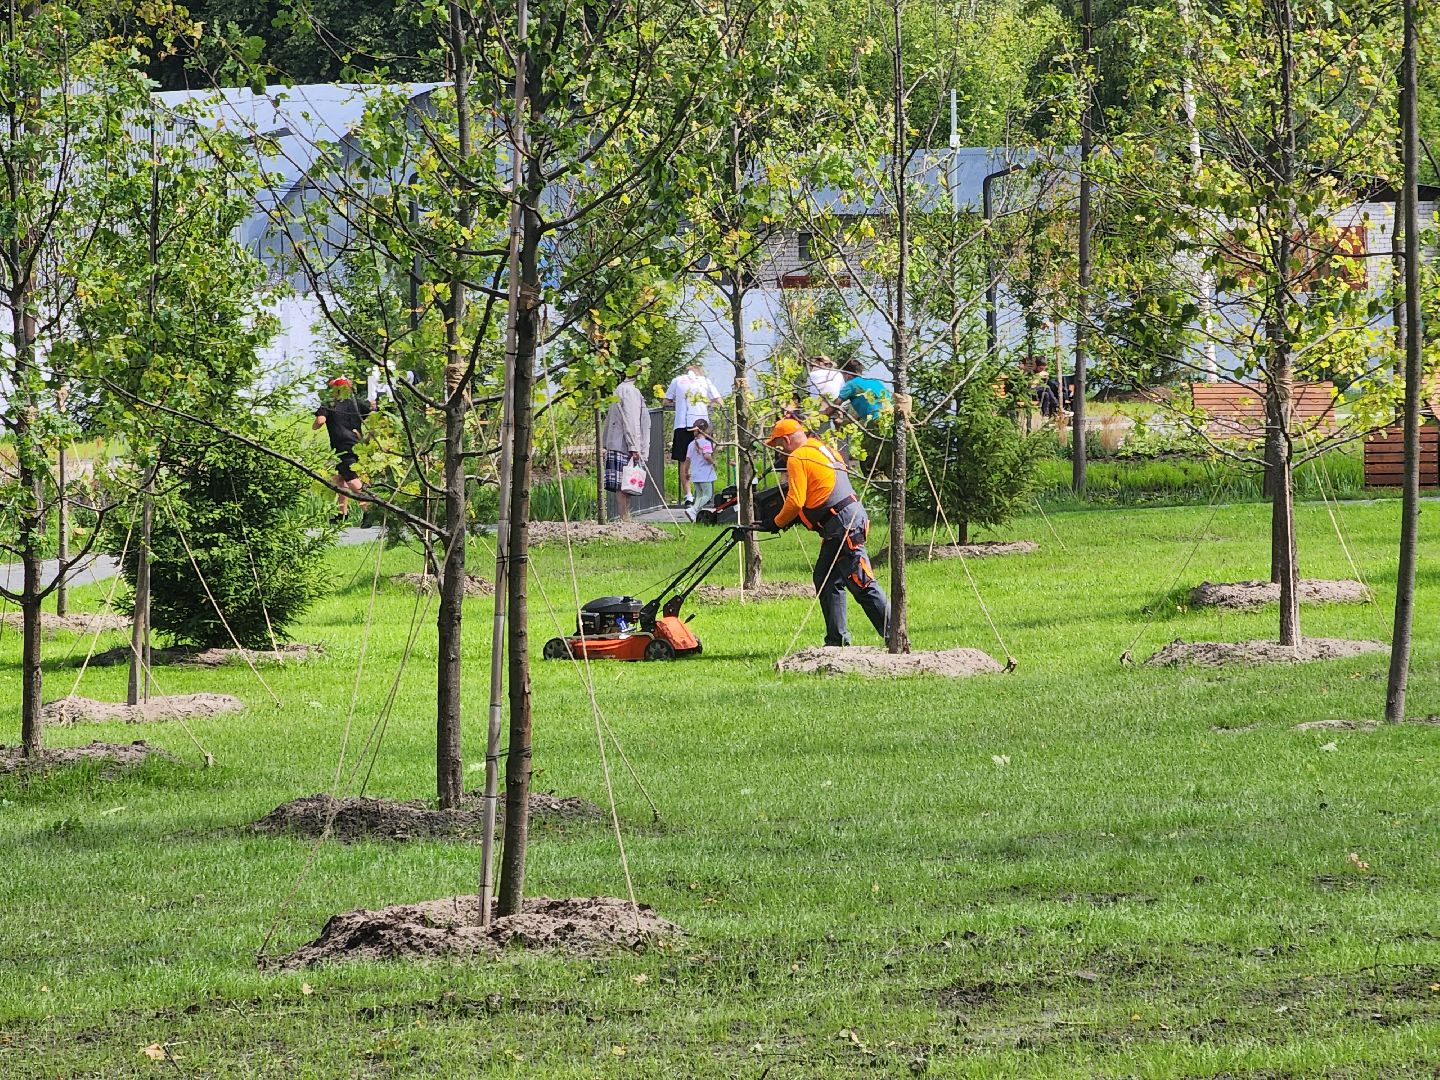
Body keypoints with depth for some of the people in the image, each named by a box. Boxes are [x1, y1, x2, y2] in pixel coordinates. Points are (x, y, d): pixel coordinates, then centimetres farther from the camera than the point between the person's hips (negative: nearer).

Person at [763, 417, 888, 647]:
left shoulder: (797, 459, -8)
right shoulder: (822, 449, 20)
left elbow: (795, 501, -14)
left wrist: (779, 522, 4)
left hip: (843, 524, -10)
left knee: (862, 584, -12)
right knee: (826, 579, 16)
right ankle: (837, 638, 17)